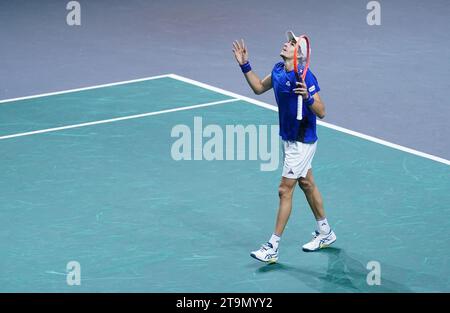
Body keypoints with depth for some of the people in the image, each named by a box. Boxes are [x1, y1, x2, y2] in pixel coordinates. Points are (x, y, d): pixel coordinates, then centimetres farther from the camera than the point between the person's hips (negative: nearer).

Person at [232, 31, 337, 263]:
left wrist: (307, 97, -41)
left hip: (302, 142, -9)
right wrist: (245, 65, 7)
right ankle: (325, 233, 37)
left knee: (285, 190, -6)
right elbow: (259, 88, 17)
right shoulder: (278, 70, -1)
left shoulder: (305, 77, -25)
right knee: (307, 184, 20)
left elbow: (321, 112, -23)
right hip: (289, 138, 9)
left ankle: (272, 248, 0)